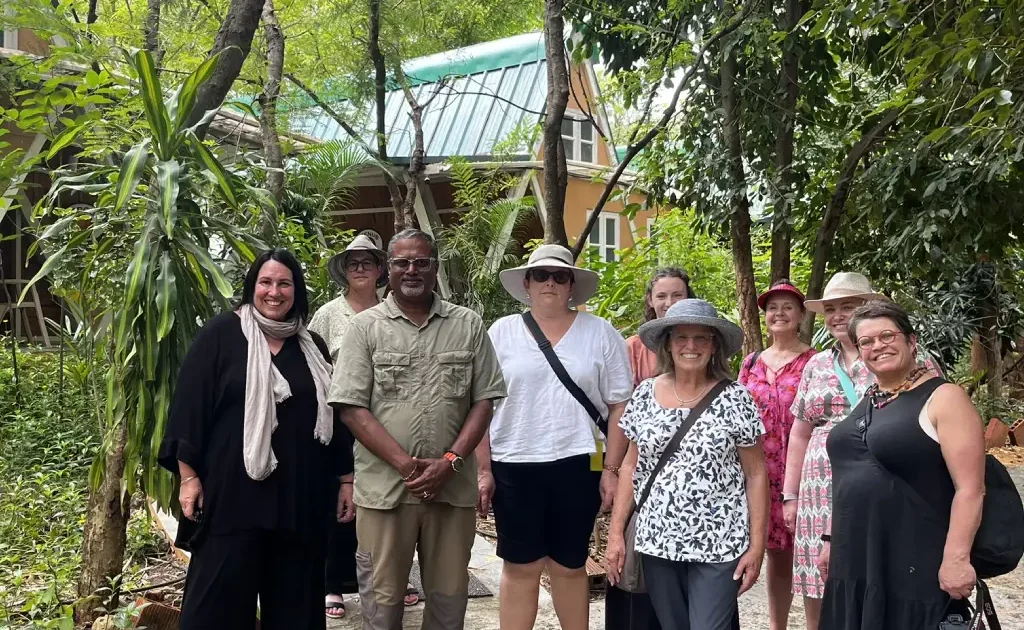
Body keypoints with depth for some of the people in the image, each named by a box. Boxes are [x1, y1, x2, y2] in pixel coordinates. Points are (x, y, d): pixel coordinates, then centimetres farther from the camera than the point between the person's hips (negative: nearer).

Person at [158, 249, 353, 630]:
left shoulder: (313, 347, 10)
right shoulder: (221, 334, -2)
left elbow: (334, 414, 13)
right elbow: (190, 406, -4)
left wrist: (346, 478, 11)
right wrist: (188, 476, -8)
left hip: (300, 498, 4)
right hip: (232, 493, -4)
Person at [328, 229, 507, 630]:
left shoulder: (468, 325, 6)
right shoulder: (365, 327, 2)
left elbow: (484, 401, 4)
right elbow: (352, 408, -4)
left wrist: (450, 462, -9)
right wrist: (405, 463, -13)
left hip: (453, 487, 2)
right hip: (385, 488, -1)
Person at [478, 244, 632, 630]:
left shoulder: (600, 333, 2)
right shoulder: (503, 332, 3)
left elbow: (620, 406, 2)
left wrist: (612, 469, -3)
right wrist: (483, 469, 0)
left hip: (578, 466, 0)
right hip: (514, 467, 0)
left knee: (570, 566, 12)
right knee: (520, 567, 7)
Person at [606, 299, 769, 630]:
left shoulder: (735, 398, -5)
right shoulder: (645, 394, 3)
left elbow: (756, 475, -2)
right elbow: (631, 467, 8)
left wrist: (757, 544, -6)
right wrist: (616, 533, 3)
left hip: (718, 546, -3)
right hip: (657, 542, 3)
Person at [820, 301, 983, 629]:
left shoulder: (943, 398, -8)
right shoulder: (866, 401, 12)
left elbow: (970, 488, -14)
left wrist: (956, 558, -20)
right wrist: (831, 539, 16)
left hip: (915, 564, -6)